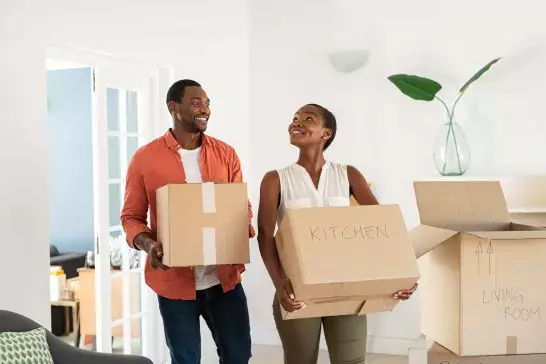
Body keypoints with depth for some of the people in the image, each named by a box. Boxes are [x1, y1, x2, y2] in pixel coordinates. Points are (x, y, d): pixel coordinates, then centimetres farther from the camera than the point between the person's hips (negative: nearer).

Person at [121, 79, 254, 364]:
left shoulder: (225, 154, 4)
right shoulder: (144, 158, -3)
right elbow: (131, 217, 1)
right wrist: (148, 244, -19)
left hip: (224, 277, 2)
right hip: (175, 280, -2)